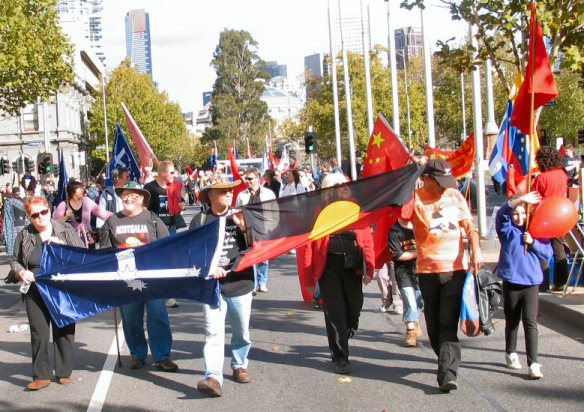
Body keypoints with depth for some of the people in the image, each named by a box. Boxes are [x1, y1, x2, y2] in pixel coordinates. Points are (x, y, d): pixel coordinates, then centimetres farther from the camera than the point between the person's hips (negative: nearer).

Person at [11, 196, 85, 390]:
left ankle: (64, 372, 17)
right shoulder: (24, 235, 5)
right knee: (39, 332, -3)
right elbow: (14, 260, 16)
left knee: (63, 331, 5)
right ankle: (41, 375, 5)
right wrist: (21, 272, -5)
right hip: (35, 292, 1)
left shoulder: (65, 230, 2)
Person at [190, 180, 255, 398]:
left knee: (241, 331, 14)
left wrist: (244, 226, -14)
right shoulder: (200, 220, 0)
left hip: (240, 282, 2)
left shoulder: (240, 216, 4)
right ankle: (213, 377, -16)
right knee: (213, 332, -11)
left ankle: (239, 365, 33)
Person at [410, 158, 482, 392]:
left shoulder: (454, 196, 8)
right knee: (434, 324, 11)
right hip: (428, 270, 0)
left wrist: (476, 250, -3)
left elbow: (469, 225, 9)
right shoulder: (416, 199, -1)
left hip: (456, 268, 0)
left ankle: (447, 373, -15)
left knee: (449, 324, -9)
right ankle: (446, 362, 32)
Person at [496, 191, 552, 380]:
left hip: (532, 282, 0)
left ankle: (533, 364, -7)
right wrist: (520, 200, -32)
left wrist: (533, 243, -12)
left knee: (530, 322, -6)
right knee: (512, 321, 15)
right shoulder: (507, 230, 0)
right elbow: (502, 213, -19)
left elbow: (548, 252, 5)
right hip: (511, 282, 0)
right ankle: (511, 354, 35)